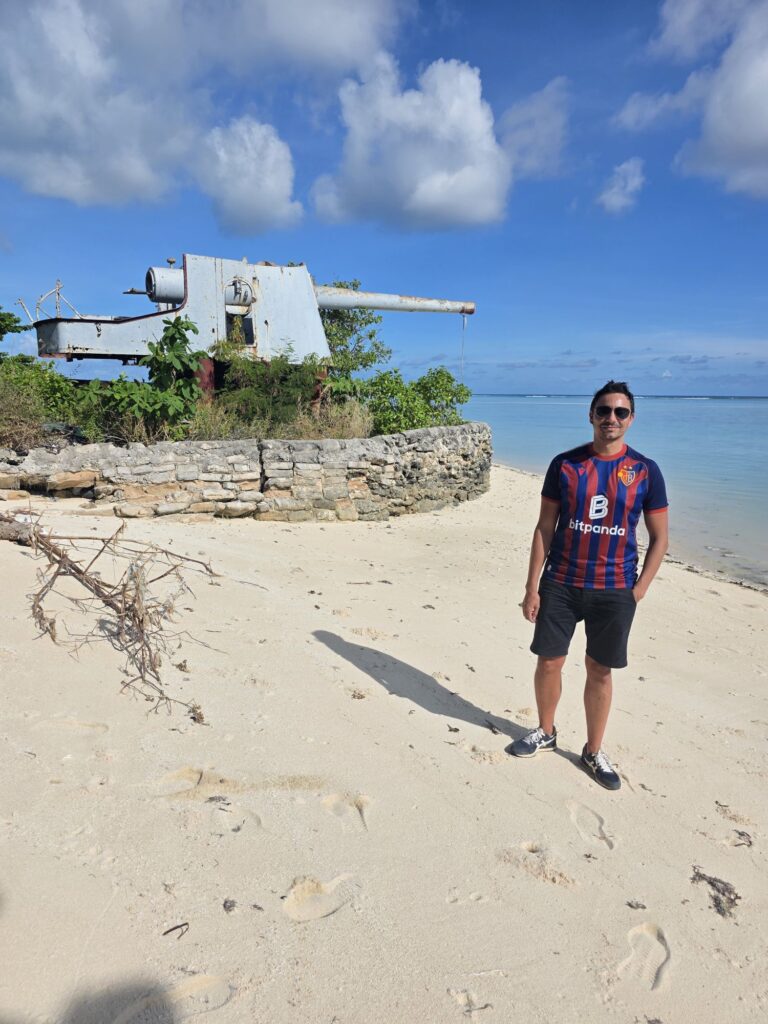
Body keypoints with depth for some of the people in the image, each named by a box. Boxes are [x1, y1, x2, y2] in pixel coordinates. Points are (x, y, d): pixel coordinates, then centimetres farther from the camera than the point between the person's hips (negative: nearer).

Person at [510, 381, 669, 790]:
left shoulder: (645, 471, -3)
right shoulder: (564, 464, -2)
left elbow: (659, 537, 2)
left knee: (599, 672, 10)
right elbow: (544, 528, 0)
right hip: (561, 585, 1)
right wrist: (532, 587, -3)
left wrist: (637, 591, -4)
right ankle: (546, 732, 35)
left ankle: (593, 751, 29)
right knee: (549, 662, 10)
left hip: (614, 591, 0)